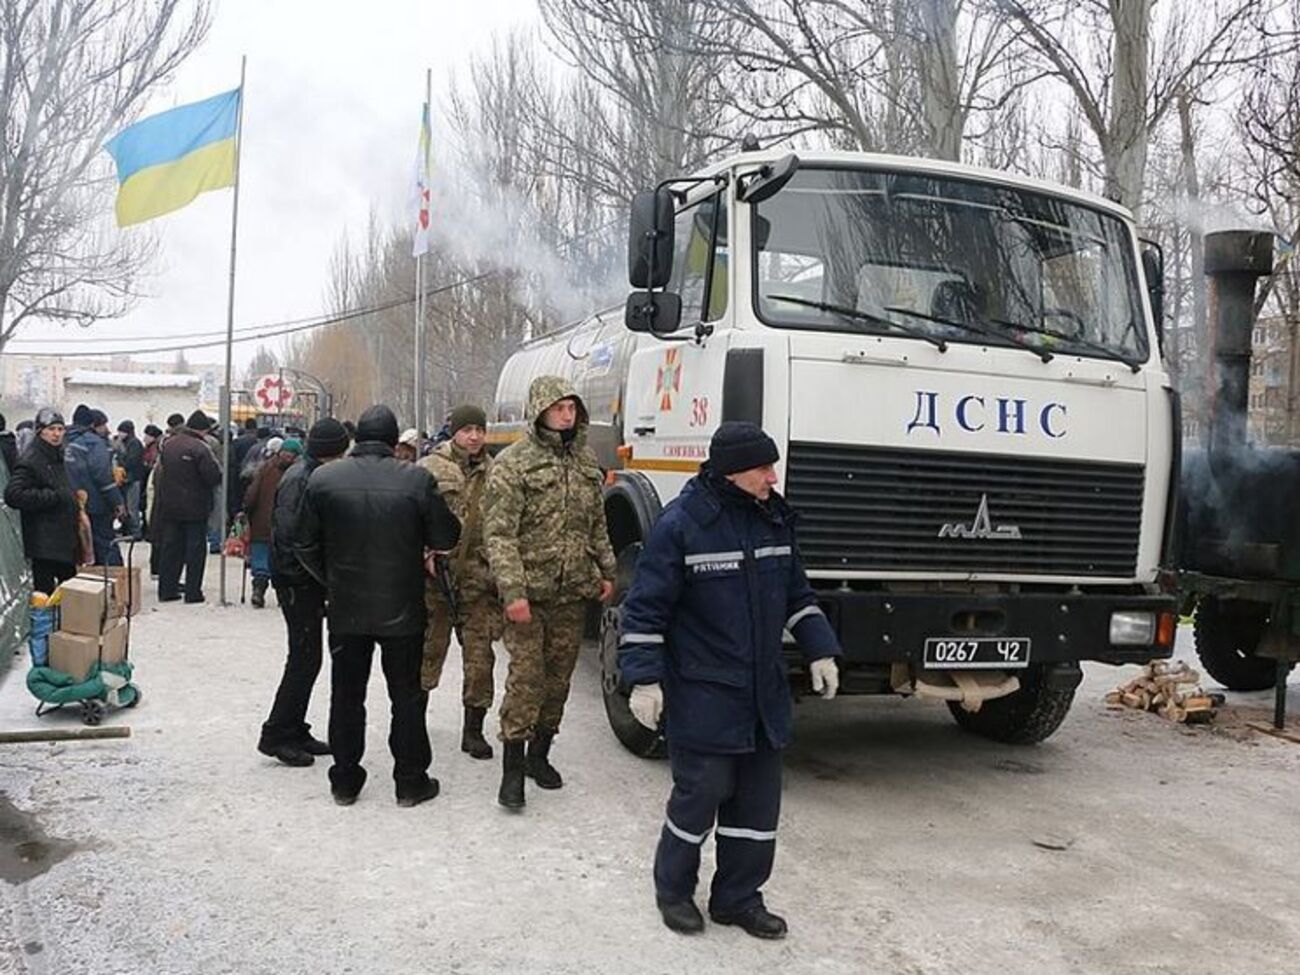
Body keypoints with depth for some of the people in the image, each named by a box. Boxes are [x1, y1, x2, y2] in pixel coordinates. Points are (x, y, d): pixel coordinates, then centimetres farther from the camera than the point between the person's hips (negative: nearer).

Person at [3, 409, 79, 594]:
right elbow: (13, 495, -25)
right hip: (44, 544, -9)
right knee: (45, 592, -6)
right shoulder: (29, 460, -14)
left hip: (64, 540, 9)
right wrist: (54, 497, -23)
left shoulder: (58, 457, 16)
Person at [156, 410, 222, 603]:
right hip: (195, 507, -6)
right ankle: (193, 592, 3)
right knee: (195, 548, 2)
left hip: (169, 506, 6)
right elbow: (214, 476, -20)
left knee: (170, 547, 12)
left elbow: (161, 467, 14)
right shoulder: (200, 448, -17)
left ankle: (166, 589, 15)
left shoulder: (167, 444, 6)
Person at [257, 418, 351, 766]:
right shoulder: (300, 479, -17)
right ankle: (277, 734, 2)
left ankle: (295, 732, 23)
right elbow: (290, 533, -23)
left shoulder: (312, 475, 14)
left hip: (306, 580, 10)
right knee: (305, 659, -6)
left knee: (305, 658, 14)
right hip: (299, 581, -10)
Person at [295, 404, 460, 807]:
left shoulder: (323, 479, -5)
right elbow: (446, 538, -7)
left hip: (345, 608, 2)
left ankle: (345, 781, 22)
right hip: (402, 609, -2)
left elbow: (305, 545, 1)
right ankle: (411, 781, 17)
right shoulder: (417, 480, -13)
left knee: (346, 695, 14)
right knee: (407, 695, 11)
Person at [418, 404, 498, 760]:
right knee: (428, 649, 10)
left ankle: (473, 729, 13)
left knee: (480, 656, 2)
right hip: (436, 574, -2)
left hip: (480, 580, 2)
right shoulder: (430, 469, -1)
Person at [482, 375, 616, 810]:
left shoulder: (585, 460, 12)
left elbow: (597, 524, 23)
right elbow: (498, 534, -13)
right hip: (530, 592, -6)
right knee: (526, 677, -7)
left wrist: (606, 571, 17)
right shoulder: (513, 462, -8)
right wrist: (512, 591, -20)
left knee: (559, 676, 12)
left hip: (573, 593, 6)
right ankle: (513, 769, 3)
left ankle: (539, 754, 27)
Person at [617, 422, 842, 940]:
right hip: (702, 697, -6)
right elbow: (646, 608, -11)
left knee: (758, 799, 11)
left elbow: (796, 594, 18)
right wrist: (644, 679, -14)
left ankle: (738, 897, 28)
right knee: (700, 793, 1)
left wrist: (820, 651, 12)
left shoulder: (775, 518, 6)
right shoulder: (680, 524, -14)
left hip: (764, 693, 7)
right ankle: (673, 889, 25)